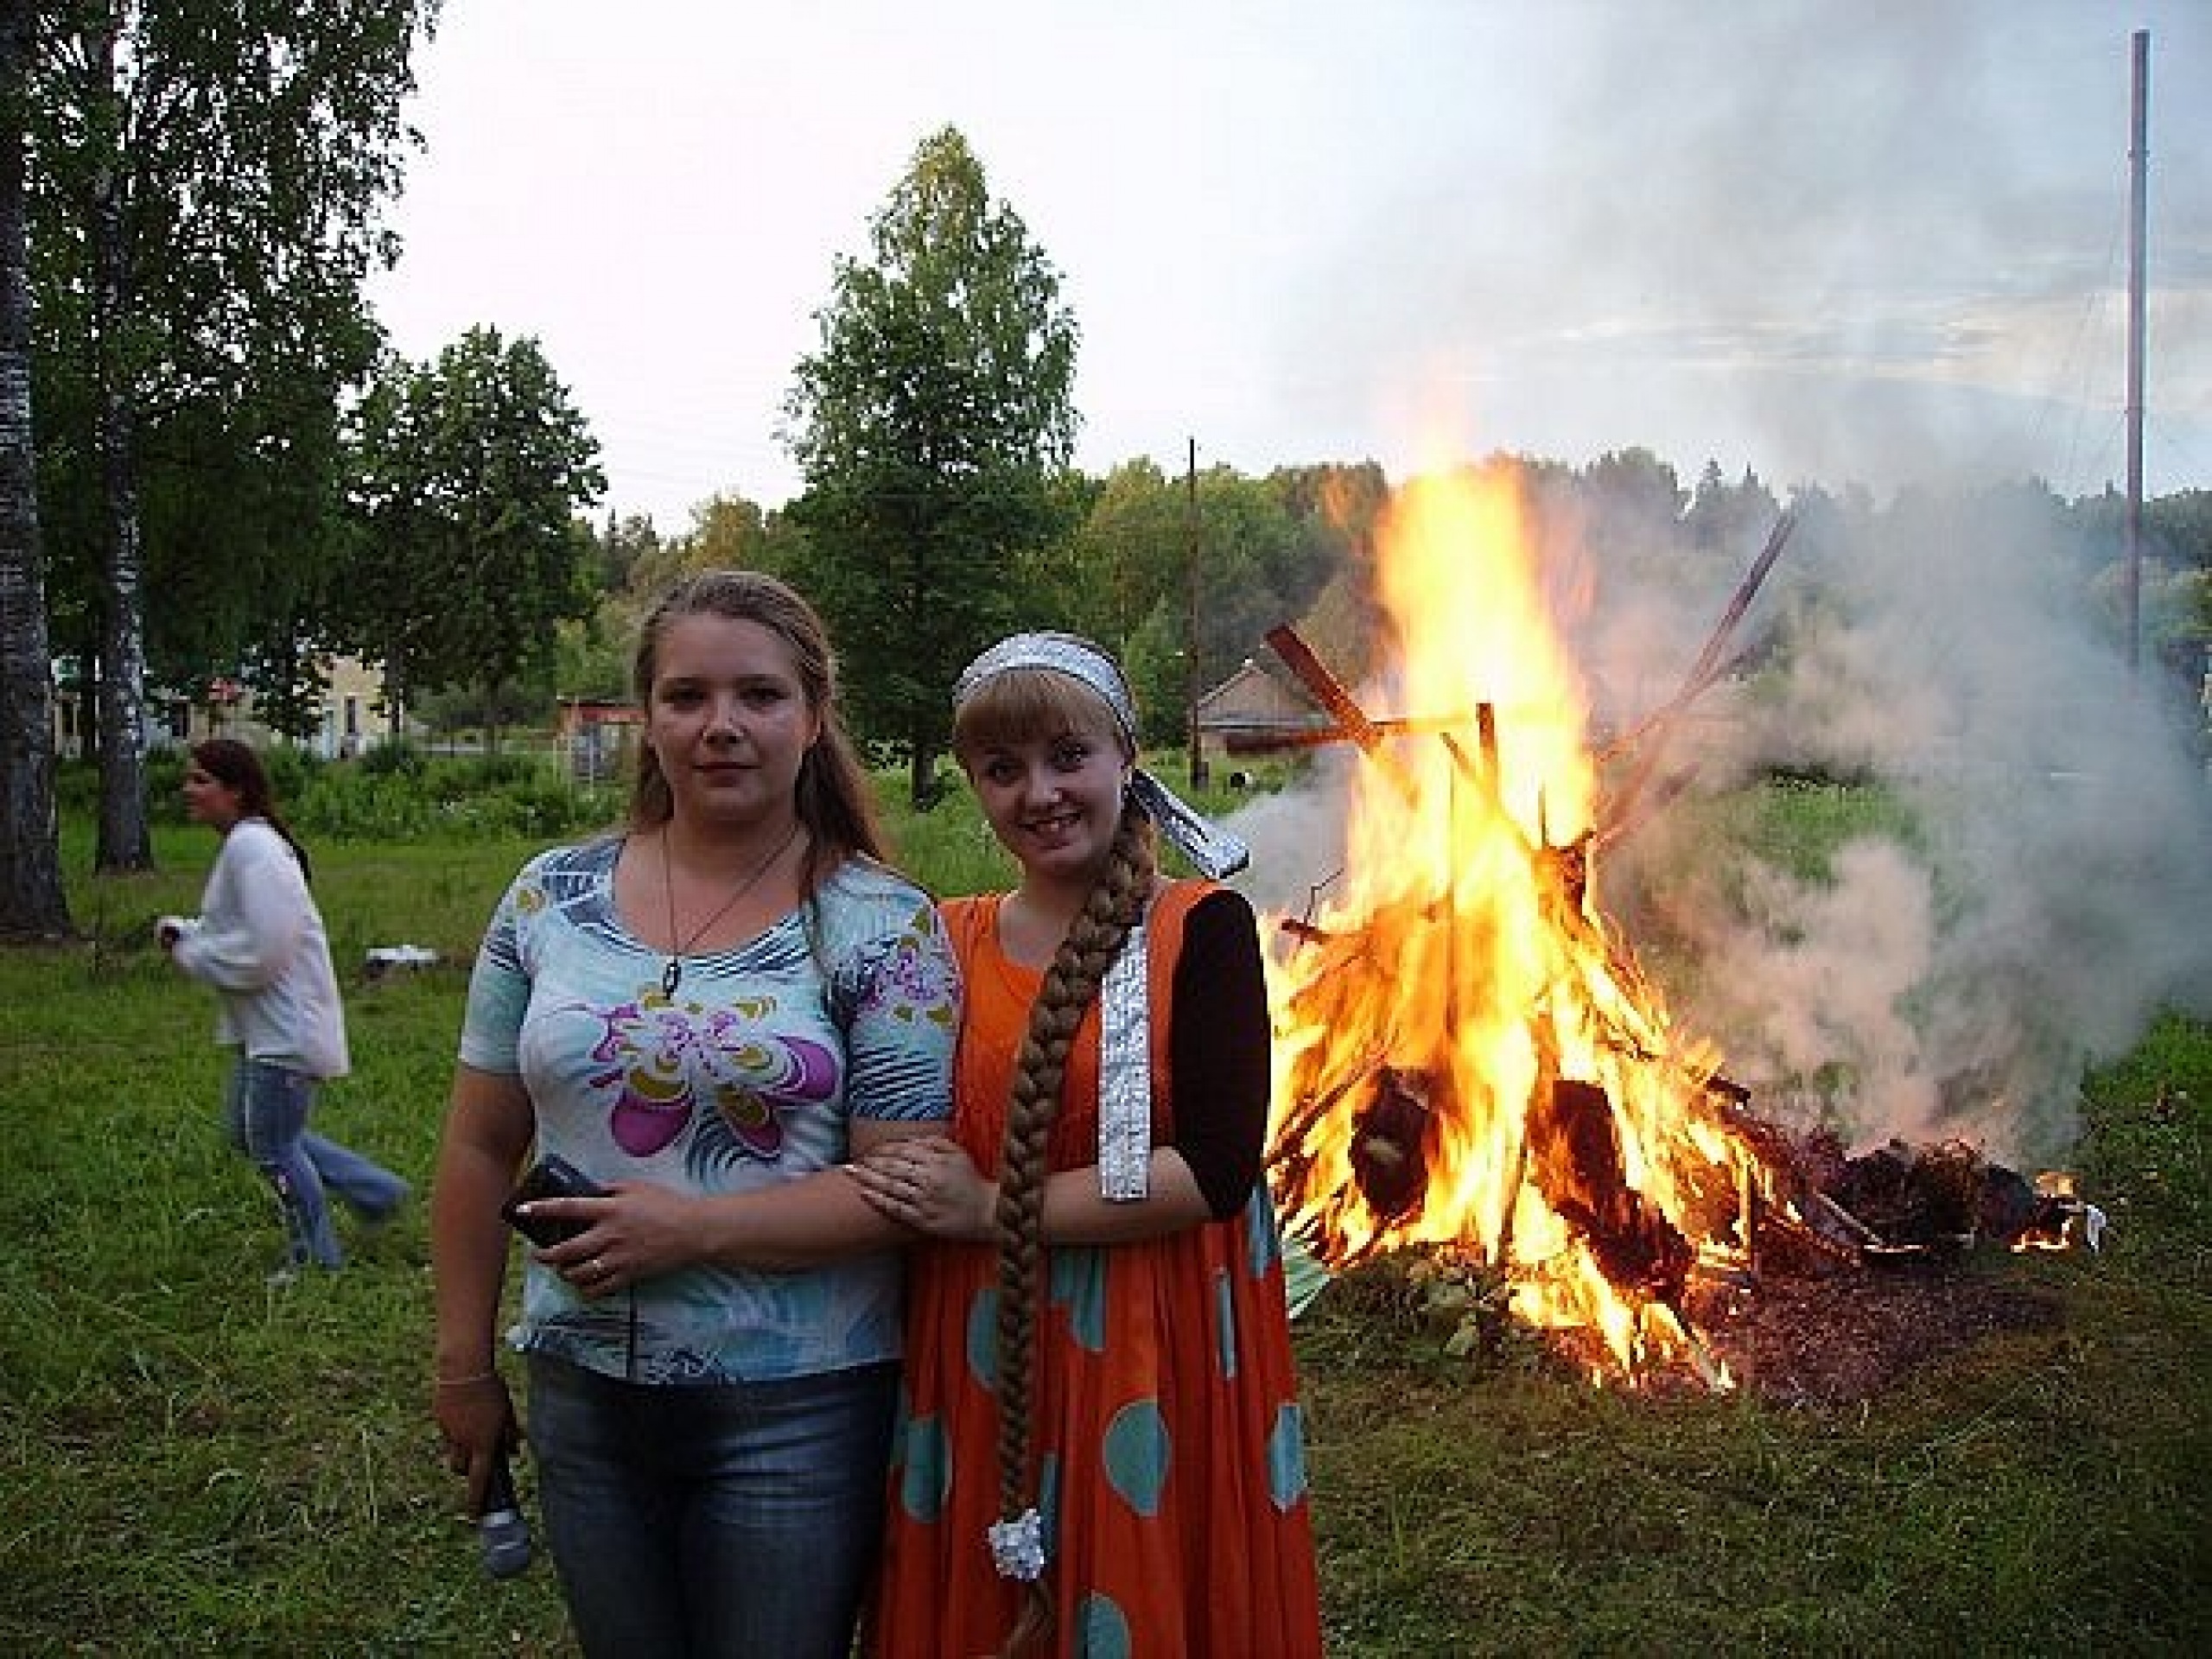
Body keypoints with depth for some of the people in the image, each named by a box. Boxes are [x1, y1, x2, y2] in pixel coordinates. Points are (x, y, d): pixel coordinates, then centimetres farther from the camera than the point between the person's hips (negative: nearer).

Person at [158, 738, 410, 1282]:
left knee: (272, 1146, 3)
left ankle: (315, 1258, 22)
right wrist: (183, 930, 5)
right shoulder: (242, 843, 11)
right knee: (244, 1129, 20)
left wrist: (188, 952, -14)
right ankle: (377, 1190, 26)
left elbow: (263, 951, -27)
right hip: (265, 1027, 11)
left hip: (286, 1030, -11)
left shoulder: (253, 847, -22)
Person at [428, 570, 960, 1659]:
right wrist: (465, 1365, 7)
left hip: (796, 1406, -3)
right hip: (582, 1394, 4)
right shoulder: (551, 898, 1)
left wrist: (696, 1229, -20)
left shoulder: (882, 927, -9)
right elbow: (481, 1150, 7)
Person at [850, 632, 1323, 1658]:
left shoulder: (1200, 928, -6)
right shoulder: (944, 943, 5)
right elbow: (898, 1168, 14)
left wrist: (996, 1209, -16)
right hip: (979, 1366, 4)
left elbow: (1216, 1170, -16)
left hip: (1156, 1357, -3)